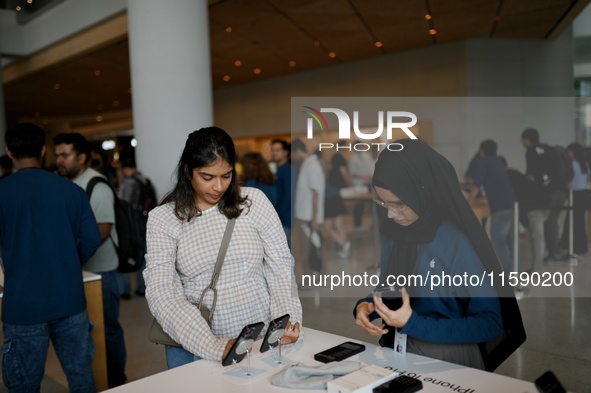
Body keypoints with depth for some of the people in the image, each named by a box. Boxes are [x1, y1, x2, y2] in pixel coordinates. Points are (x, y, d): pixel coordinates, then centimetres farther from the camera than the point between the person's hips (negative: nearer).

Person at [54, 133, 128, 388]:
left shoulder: (97, 186, -12)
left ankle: (115, 382, 20)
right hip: (76, 270, 6)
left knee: (107, 328, 5)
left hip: (99, 271, -6)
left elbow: (102, 232, -17)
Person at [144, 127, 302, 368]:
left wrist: (286, 320, -13)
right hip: (194, 345, 0)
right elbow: (161, 294, -9)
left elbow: (281, 267, 3)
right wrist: (214, 347, -21)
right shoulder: (163, 218, -2)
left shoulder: (254, 201, 2)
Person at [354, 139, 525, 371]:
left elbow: (491, 323, -15)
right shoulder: (394, 231, -1)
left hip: (451, 361, -4)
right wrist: (366, 305, -8)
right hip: (398, 351, 5)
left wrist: (413, 324, -22)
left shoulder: (460, 241, -19)